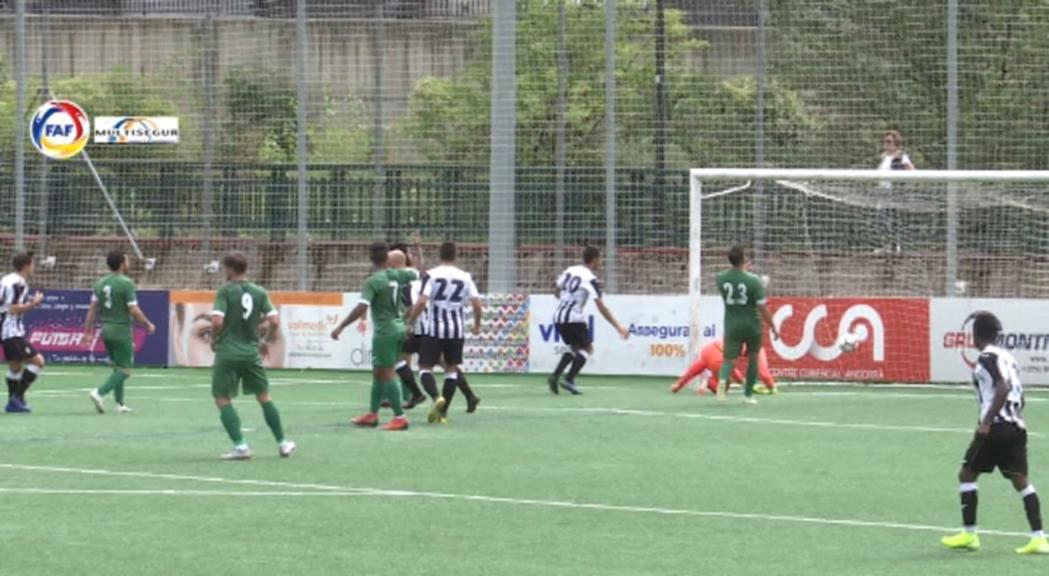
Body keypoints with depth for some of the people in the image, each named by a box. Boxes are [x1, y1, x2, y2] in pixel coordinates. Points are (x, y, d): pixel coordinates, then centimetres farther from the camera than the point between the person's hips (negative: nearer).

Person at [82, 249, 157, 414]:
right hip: (122, 331, -7)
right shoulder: (126, 283, -14)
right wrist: (148, 325, -2)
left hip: (106, 330, 7)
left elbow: (92, 309, 6)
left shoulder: (101, 283, 6)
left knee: (118, 367, 19)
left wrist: (88, 331, 11)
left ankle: (119, 403, 18)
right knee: (125, 370, -2)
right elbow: (134, 311, -16)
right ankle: (100, 393, -18)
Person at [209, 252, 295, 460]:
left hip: (228, 352, -4)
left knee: (222, 399, 4)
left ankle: (240, 446, -6)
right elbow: (275, 321, 1)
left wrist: (214, 338, 2)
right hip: (251, 353, 4)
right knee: (264, 397, 16)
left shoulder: (225, 291, -8)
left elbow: (217, 321, -18)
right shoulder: (259, 292, 4)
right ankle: (282, 443, 20)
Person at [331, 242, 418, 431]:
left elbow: (361, 308, -24)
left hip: (385, 331, -8)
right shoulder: (396, 275, 3)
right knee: (378, 372, 17)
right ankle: (372, 414, 24)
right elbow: (415, 274, 23)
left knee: (387, 374, -5)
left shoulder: (373, 281, -16)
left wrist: (341, 327, -21)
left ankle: (400, 417, -8)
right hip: (398, 328, 8)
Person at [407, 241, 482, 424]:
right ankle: (443, 411, 13)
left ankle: (437, 397, -24)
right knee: (451, 368, 14)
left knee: (425, 367, 3)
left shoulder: (431, 275, -6)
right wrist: (477, 324, 13)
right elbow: (477, 303, -3)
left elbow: (421, 302, -15)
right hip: (457, 330, 3)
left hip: (434, 329, -3)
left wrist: (410, 321, -2)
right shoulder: (465, 277, 3)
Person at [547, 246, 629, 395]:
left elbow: (556, 291, 19)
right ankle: (569, 380, -11)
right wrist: (618, 327, -18)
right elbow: (601, 307, -19)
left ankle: (555, 376, 6)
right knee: (587, 348, 6)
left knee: (574, 348, 23)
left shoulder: (570, 271, 7)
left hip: (559, 317, 7)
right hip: (575, 319, -7)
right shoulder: (591, 279, -13)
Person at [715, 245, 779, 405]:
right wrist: (774, 328, -4)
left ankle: (723, 379, -32)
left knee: (729, 358, 2)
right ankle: (748, 394, 23)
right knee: (753, 357, 19)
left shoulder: (721, 279, -6)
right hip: (752, 325, -1)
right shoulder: (753, 281, -16)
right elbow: (763, 308, -14)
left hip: (732, 325, 1)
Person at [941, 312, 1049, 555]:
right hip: (1017, 427, 8)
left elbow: (1003, 388, -22)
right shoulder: (1007, 357, 17)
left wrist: (987, 422, -21)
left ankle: (969, 533, 6)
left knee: (967, 474, 6)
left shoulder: (988, 358, -8)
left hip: (995, 427, -8)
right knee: (1021, 480, 4)